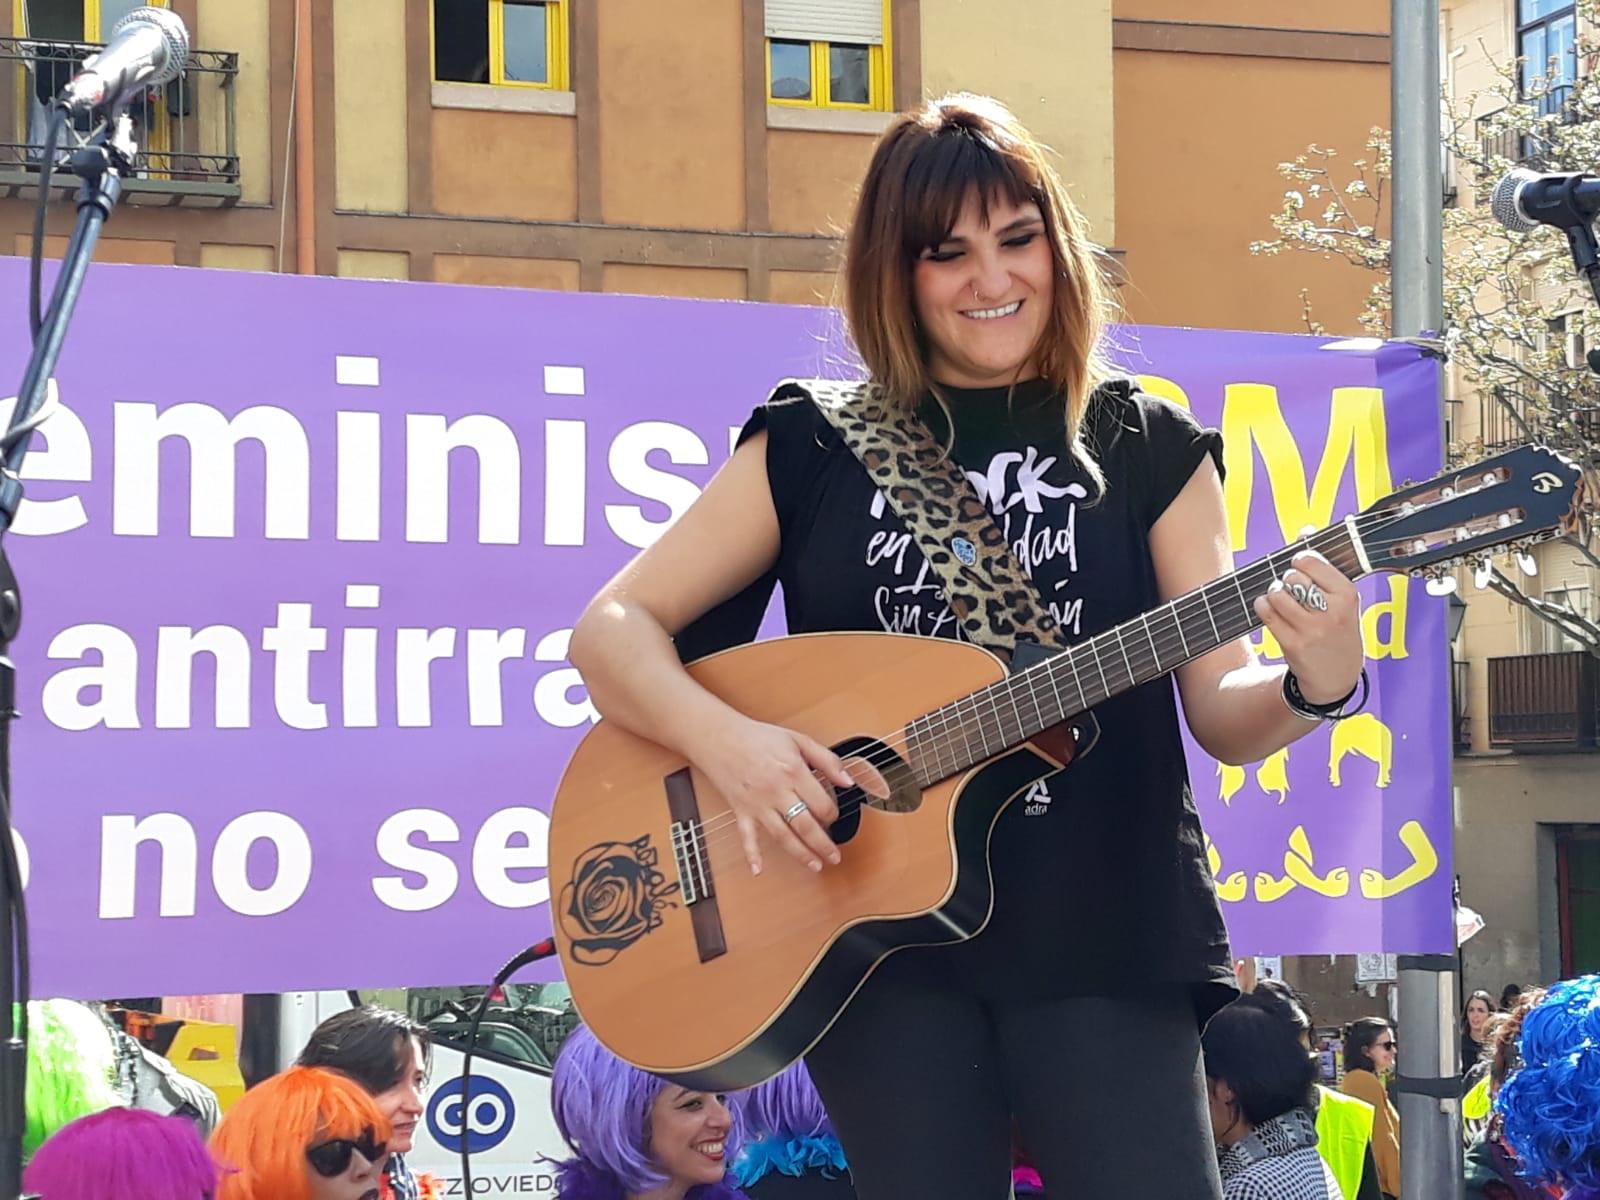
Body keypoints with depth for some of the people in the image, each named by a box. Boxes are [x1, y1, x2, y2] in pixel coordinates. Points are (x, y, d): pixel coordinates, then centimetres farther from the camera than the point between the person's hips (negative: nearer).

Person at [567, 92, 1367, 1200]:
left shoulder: (1149, 448, 7)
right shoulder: (812, 449, 6)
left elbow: (1220, 712, 2)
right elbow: (613, 627, 4)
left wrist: (1312, 687, -20)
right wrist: (721, 737, -16)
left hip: (1105, 934, 0)